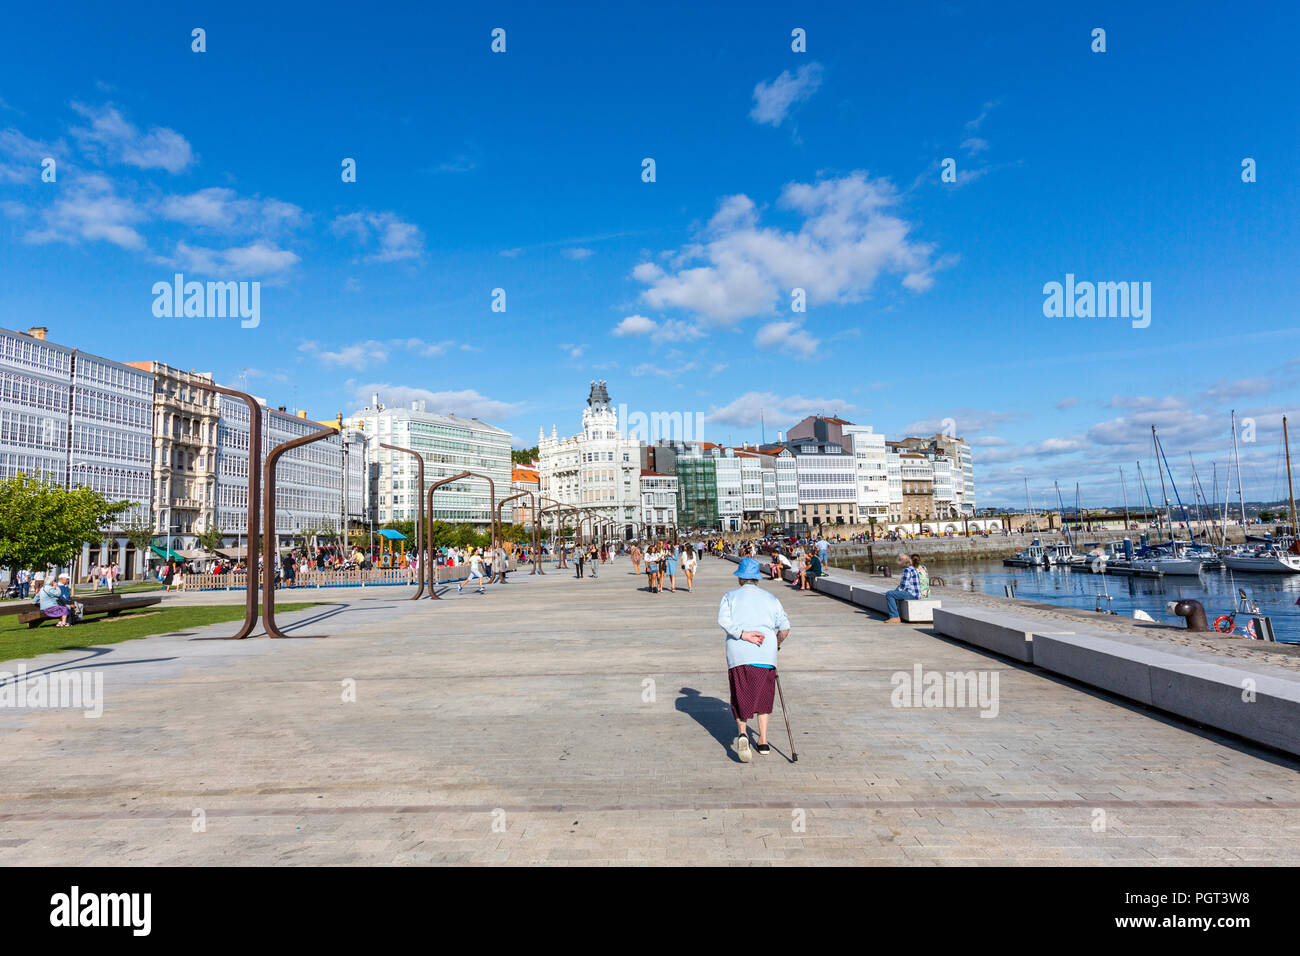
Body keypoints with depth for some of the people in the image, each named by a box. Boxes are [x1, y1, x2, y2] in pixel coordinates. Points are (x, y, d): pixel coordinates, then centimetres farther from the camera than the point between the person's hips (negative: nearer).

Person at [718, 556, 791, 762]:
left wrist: (743, 634, -12)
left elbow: (723, 620, -10)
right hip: (765, 654, 1)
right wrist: (776, 644, 25)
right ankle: (763, 741, 15)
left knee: (740, 697, 7)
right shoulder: (770, 598, 13)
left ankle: (742, 733, -15)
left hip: (738, 654, -1)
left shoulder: (730, 596, 9)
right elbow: (785, 628, 9)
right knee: (763, 696, 15)